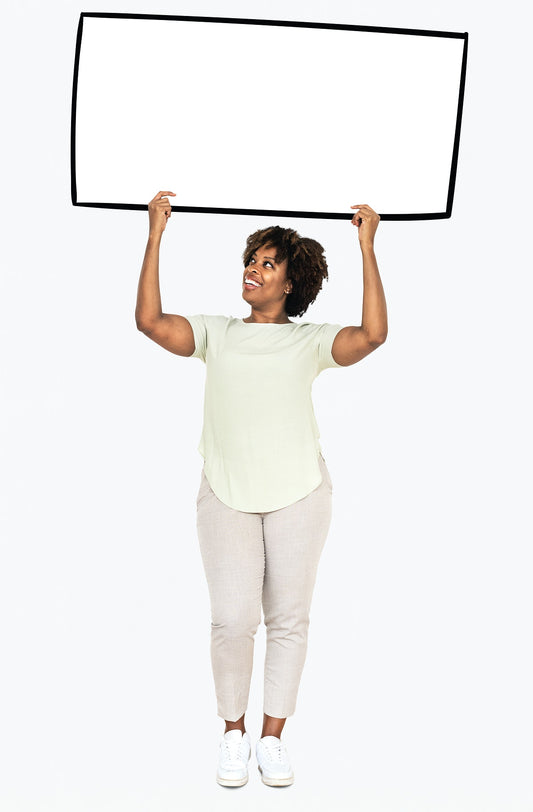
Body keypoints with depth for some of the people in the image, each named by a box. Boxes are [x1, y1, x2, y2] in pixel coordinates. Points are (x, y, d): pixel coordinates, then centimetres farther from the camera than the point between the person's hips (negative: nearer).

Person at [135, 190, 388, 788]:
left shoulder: (310, 340, 8)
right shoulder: (216, 333, 13)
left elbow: (372, 335, -9)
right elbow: (150, 320, -2)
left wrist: (367, 247, -8)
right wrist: (156, 234, -1)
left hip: (298, 496, 0)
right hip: (225, 494, 0)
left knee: (288, 620, 5)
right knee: (233, 620, -8)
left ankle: (273, 737, 19)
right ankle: (233, 734, 12)